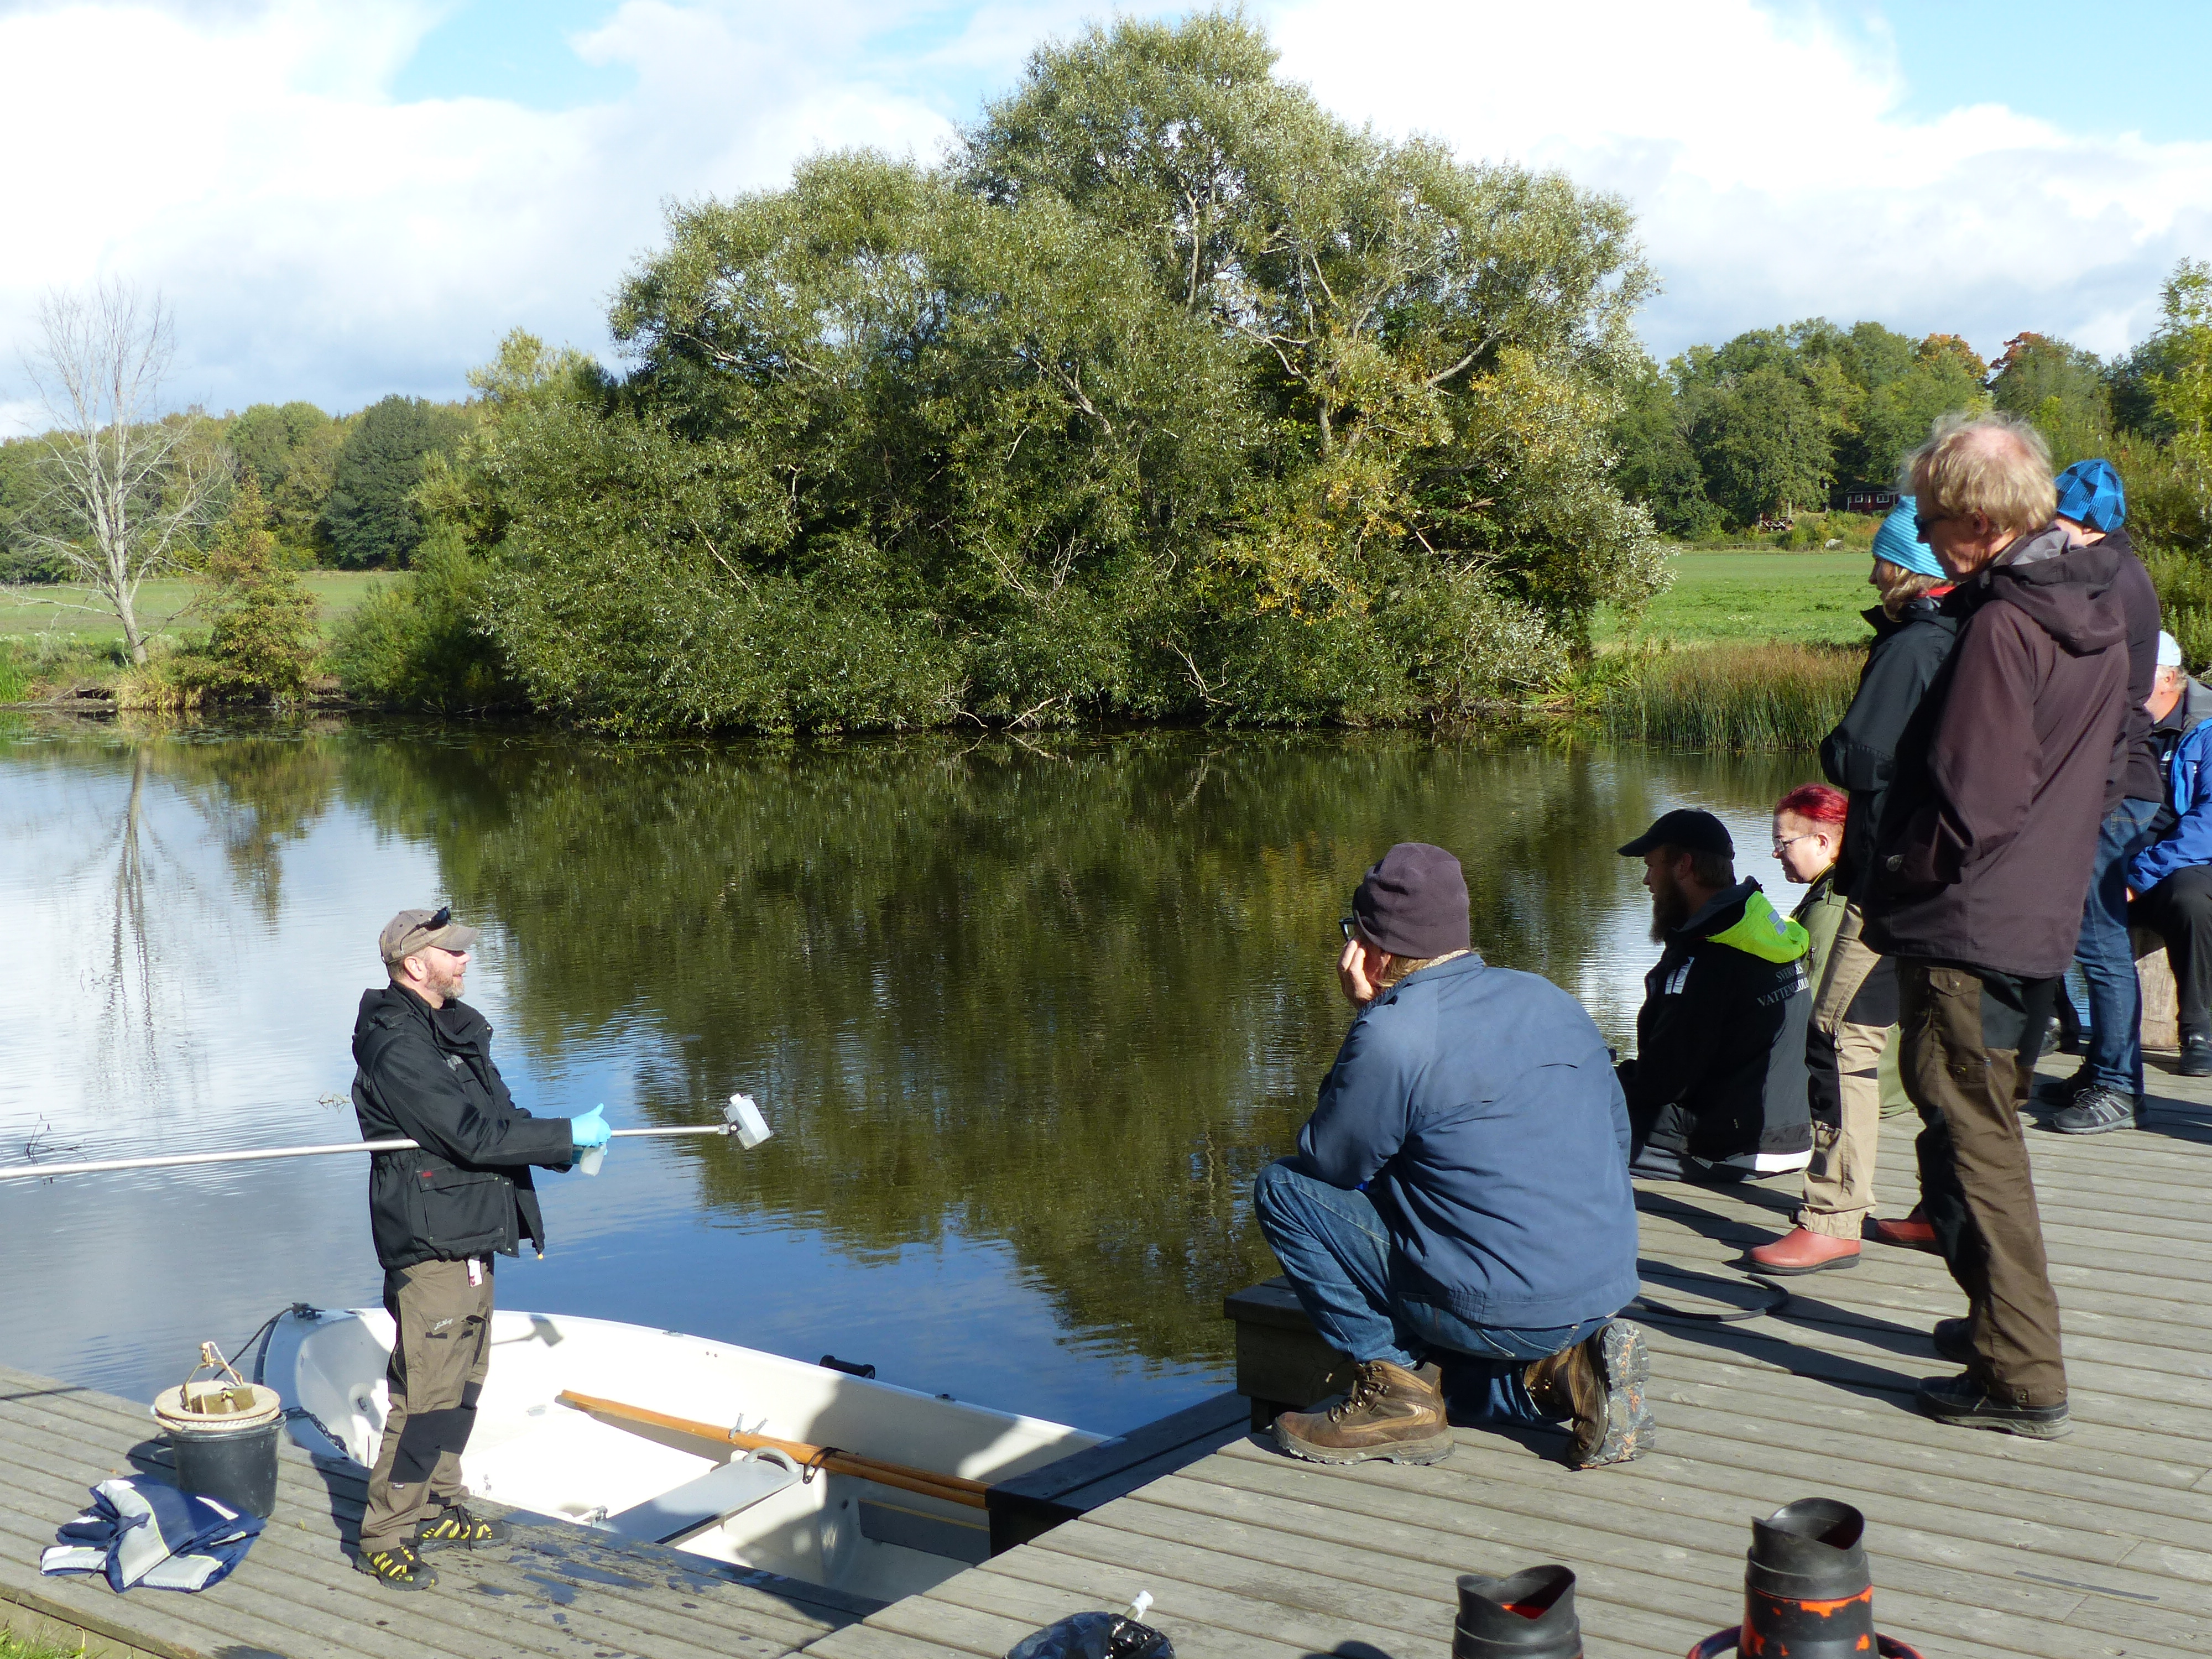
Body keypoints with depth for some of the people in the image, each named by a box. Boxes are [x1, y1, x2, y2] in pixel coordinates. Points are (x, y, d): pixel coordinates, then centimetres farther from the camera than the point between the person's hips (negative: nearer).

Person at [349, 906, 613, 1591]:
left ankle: (439, 1509, 29)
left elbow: (498, 1119, 20)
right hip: (431, 1244, -10)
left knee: (462, 1381, 18)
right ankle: (383, 1538, 2)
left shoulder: (452, 1029, 14)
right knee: (427, 1393, -7)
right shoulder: (398, 1047, -19)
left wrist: (563, 1148, 3)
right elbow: (475, 1137, -23)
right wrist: (569, 1135, -16)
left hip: (469, 1238, 10)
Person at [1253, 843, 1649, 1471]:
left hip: (1499, 1311, -8)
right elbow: (1616, 1142, 16)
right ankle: (1568, 1372, 7)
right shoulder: (1552, 1000, 7)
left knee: (1283, 1189, 1)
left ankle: (1397, 1395, 1)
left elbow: (1330, 1163, -3)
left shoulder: (1392, 1036, -16)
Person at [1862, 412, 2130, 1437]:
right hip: (2045, 920, 9)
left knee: (1972, 1142, -1)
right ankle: (2009, 1322, 33)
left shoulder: (2000, 626, -21)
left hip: (1967, 931, -9)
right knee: (1990, 1128, 21)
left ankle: (2020, 1377, 5)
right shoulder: (2097, 610, 8)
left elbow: (1966, 803, -22)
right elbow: (2106, 766, 17)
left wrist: (1895, 879, -7)